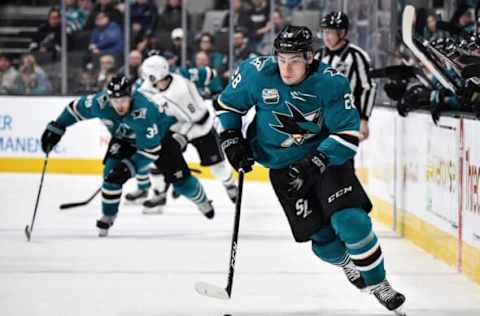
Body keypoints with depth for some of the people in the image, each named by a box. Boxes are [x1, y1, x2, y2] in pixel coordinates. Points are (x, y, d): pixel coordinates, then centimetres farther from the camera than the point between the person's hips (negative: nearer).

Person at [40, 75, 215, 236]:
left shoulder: (143, 112, -44)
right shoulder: (100, 102, -33)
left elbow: (151, 150, -38)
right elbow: (76, 108, -12)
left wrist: (130, 167, -44)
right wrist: (55, 129, -13)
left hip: (158, 135, -3)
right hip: (124, 138, 3)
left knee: (178, 175, -1)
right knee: (112, 172, -19)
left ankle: (202, 201, 31)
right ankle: (108, 217, 0)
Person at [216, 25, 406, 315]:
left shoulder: (331, 82, -21)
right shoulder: (256, 73, -15)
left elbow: (348, 134, -20)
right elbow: (228, 104, 3)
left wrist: (316, 162, -30)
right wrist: (231, 139, -7)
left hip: (327, 155, -2)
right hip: (283, 166, 2)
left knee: (350, 220, -19)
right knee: (322, 237, -1)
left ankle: (377, 283, 0)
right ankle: (346, 263, 35)